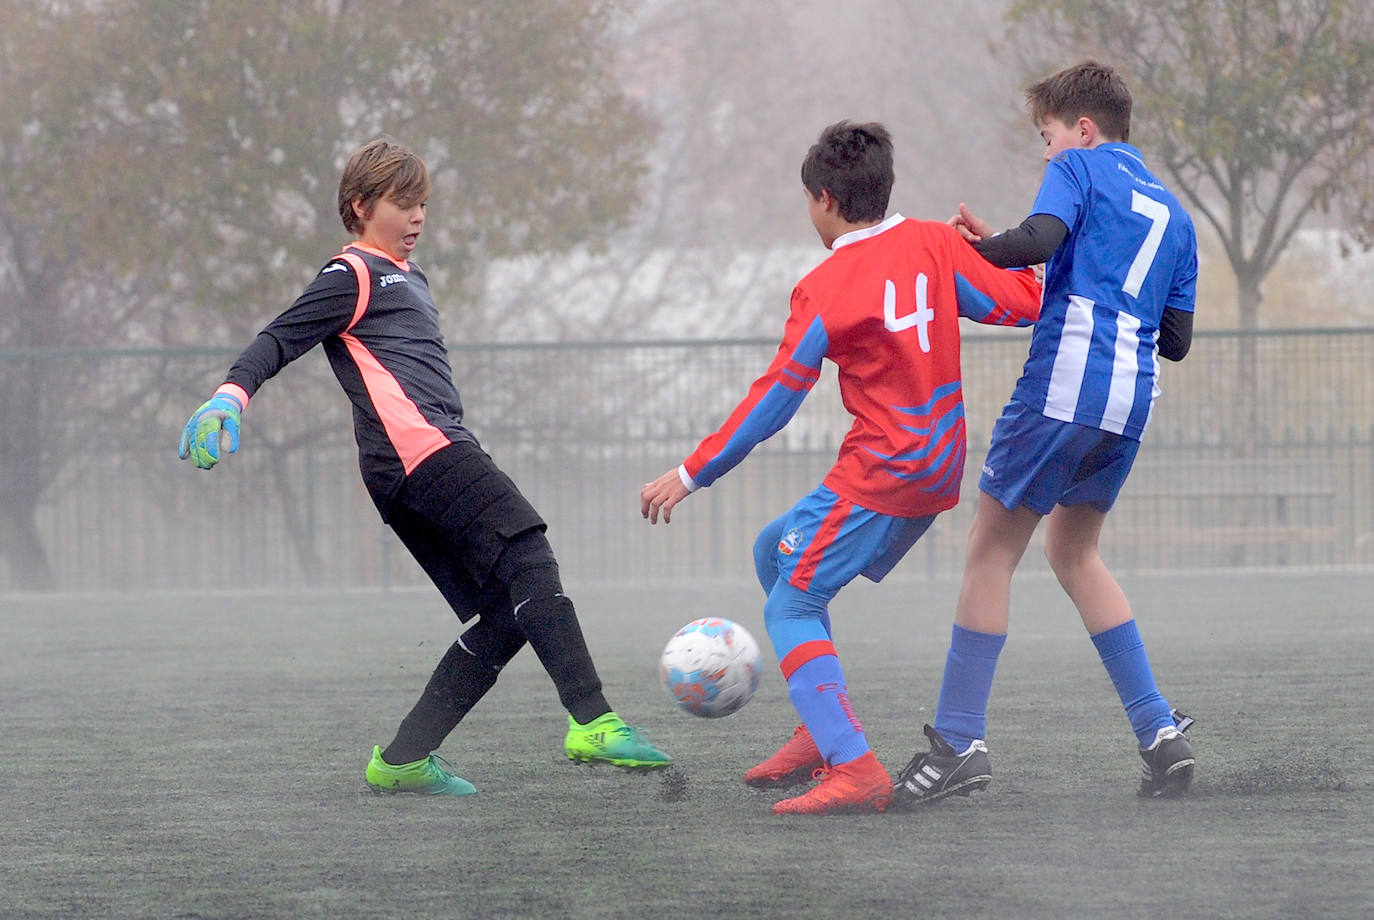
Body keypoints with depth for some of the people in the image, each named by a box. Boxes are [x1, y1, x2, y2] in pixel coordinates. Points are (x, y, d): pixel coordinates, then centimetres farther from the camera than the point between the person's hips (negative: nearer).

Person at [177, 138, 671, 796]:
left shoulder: (407, 278, 31)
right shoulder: (352, 274, 3)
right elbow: (281, 339, -7)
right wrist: (231, 394, -24)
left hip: (434, 457, 10)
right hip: (421, 449, -10)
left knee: (508, 614, 2)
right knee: (529, 563, -20)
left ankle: (403, 760, 2)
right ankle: (592, 722, -32)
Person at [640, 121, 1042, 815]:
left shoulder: (824, 288, -12)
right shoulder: (934, 244, 4)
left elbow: (773, 399, -11)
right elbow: (1022, 305, 2)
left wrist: (692, 473, -4)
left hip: (879, 473, -8)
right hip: (939, 467, 8)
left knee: (791, 608, -4)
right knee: (774, 551, 22)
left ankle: (854, 769, -18)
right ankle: (822, 731, 19)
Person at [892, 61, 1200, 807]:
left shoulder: (1079, 168, 3)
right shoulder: (1172, 211, 22)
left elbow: (1041, 239, -17)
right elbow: (1177, 339, 21)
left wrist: (973, 247, -1)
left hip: (1064, 384, -7)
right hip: (1131, 400, 7)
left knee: (991, 551, 0)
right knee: (1072, 551, 22)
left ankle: (960, 741, -4)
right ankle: (1160, 732, 14)